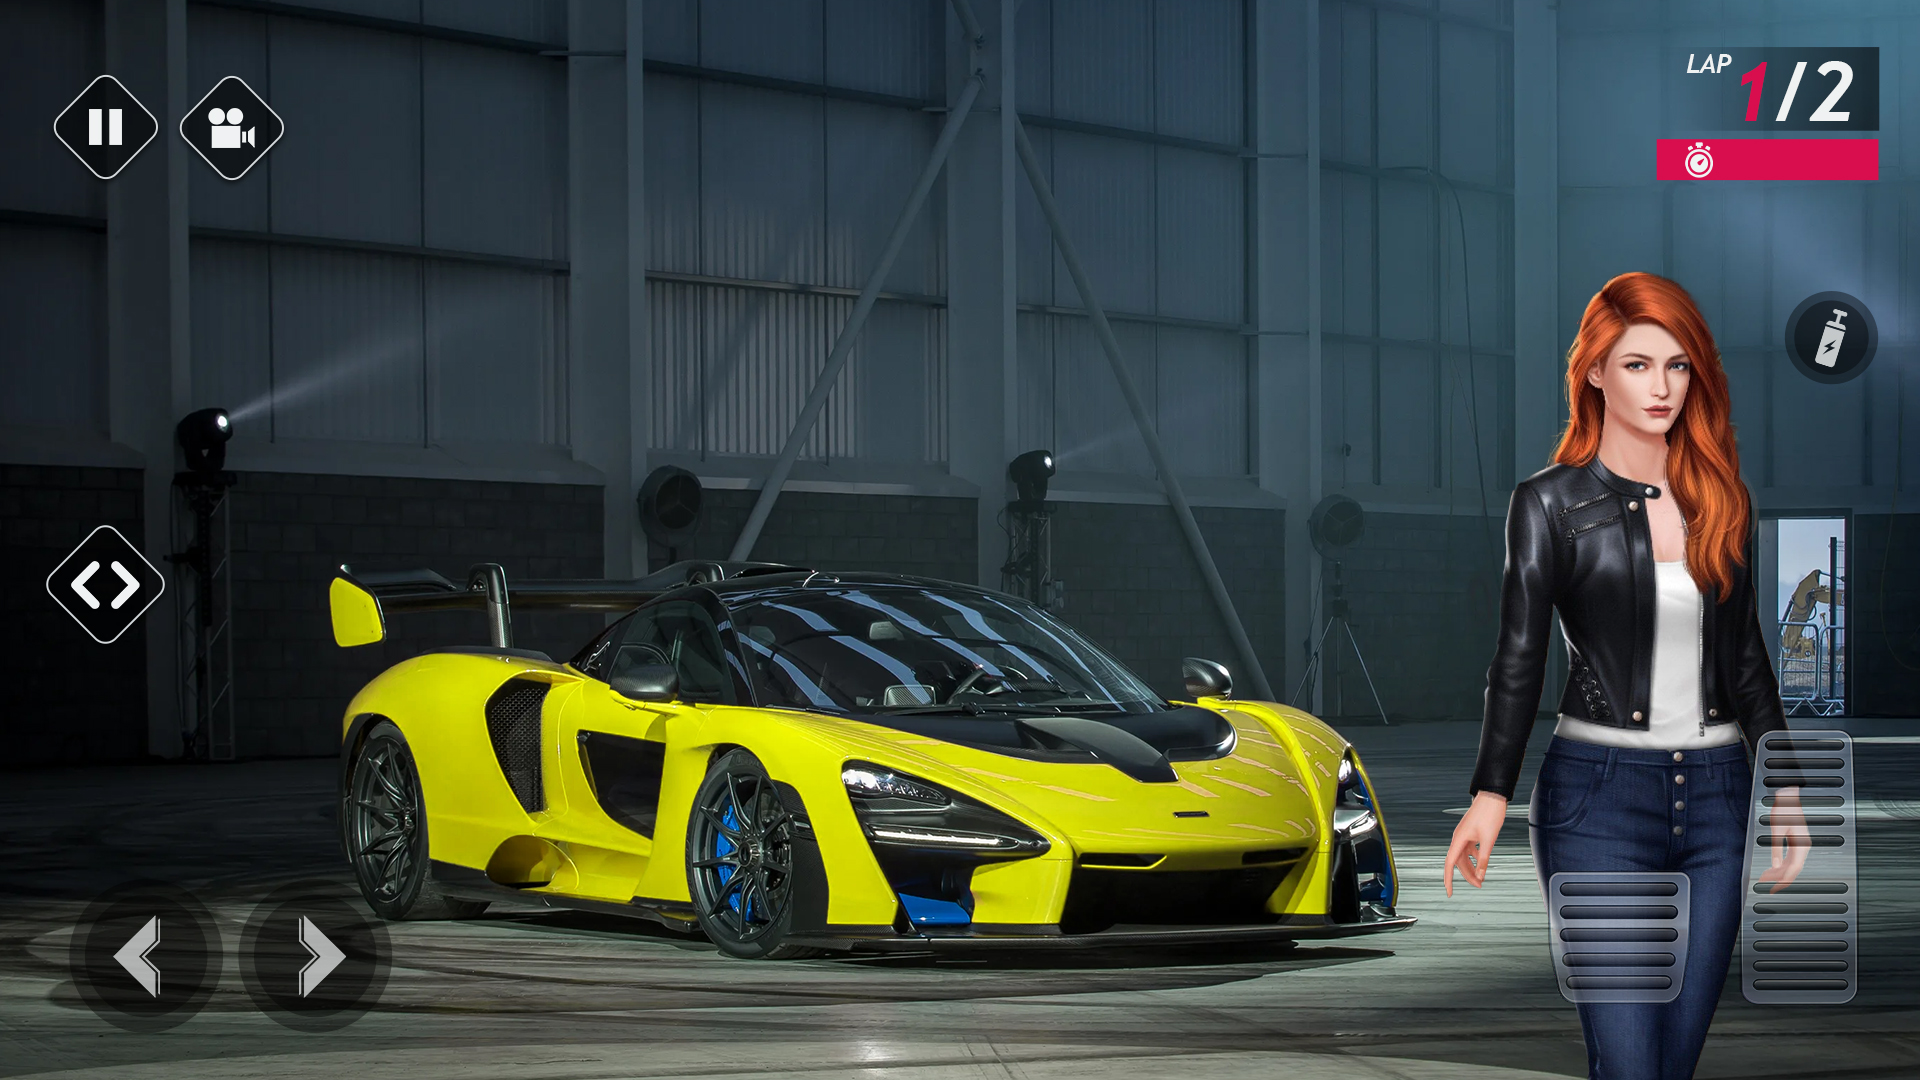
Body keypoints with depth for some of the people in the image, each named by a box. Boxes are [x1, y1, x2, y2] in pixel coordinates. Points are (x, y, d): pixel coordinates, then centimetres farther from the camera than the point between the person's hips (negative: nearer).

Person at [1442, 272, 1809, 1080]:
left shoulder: (1721, 500, 11)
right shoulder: (1551, 503, -1)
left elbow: (1745, 656, 16)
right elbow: (1519, 657, -4)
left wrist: (1784, 788, 13)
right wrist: (1490, 794, -15)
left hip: (1715, 798, 4)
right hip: (1599, 795, -4)